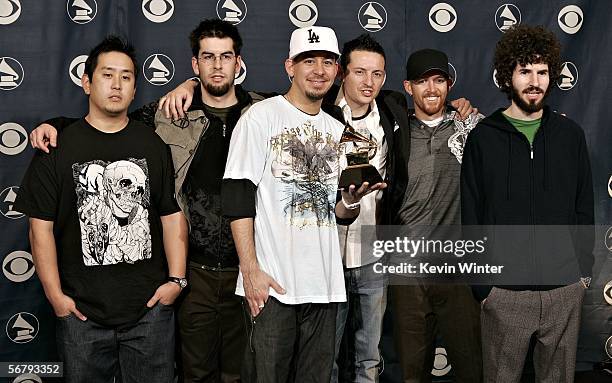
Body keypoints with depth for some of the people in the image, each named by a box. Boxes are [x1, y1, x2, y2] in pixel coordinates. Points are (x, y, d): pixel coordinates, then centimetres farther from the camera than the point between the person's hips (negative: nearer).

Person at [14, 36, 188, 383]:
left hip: (150, 307, 1)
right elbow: (41, 227, -2)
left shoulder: (154, 144, 5)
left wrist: (176, 279, -4)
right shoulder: (58, 147, -1)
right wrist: (55, 296, -6)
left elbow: (173, 215, 5)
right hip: (82, 312, -1)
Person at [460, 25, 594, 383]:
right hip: (505, 292, -2)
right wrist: (483, 285, -3)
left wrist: (585, 269, 5)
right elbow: (471, 219, -1)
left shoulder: (570, 134, 6)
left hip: (566, 289, 2)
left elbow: (584, 209, 10)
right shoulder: (484, 138, -1)